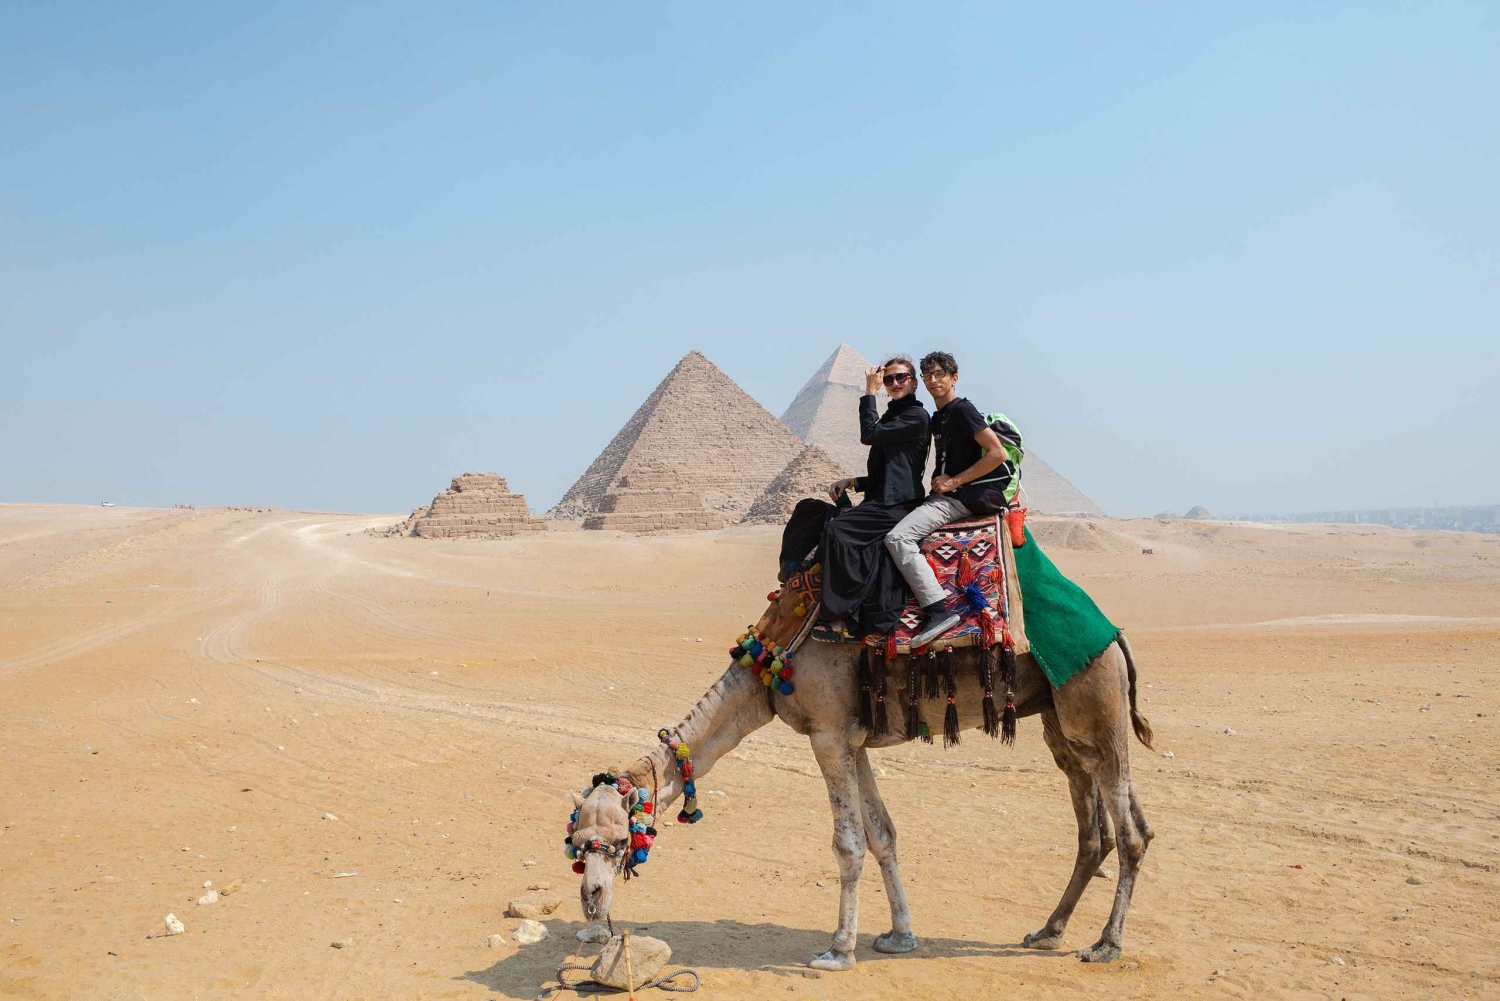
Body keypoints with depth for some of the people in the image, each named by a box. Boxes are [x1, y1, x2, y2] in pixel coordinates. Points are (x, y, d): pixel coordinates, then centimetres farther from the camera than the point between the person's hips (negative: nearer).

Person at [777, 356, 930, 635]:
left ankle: (843, 612, -31)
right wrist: (852, 483, 10)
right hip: (879, 503, 10)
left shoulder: (916, 416, -5)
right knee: (809, 509, 4)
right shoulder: (891, 416, 23)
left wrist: (870, 392, -8)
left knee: (837, 529, -29)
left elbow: (869, 434, -16)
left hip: (897, 507, -10)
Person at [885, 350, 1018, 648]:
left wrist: (954, 481, -14)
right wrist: (939, 483, 10)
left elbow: (998, 453, -17)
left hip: (959, 498, -11)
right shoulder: (937, 418, 20)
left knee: (898, 537, -25)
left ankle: (938, 610, -31)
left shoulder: (962, 410, -8)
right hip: (944, 494, 11)